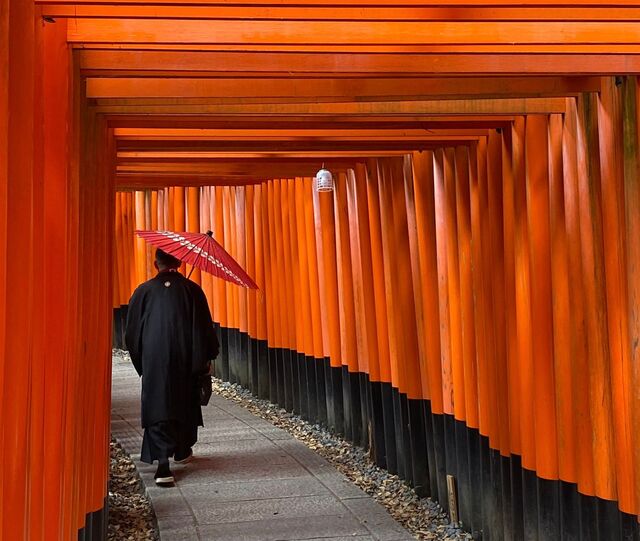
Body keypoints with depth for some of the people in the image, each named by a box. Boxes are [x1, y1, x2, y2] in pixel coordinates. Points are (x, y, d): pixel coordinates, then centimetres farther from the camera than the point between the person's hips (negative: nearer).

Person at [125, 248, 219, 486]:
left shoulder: (144, 291, 2)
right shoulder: (191, 289, -1)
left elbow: (132, 332, 6)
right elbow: (204, 327, -1)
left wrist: (141, 362, 17)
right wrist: (207, 358, 9)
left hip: (154, 362, -1)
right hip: (186, 361, 1)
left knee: (158, 408, -2)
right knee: (186, 404, 20)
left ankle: (163, 464, -16)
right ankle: (182, 451, 37)